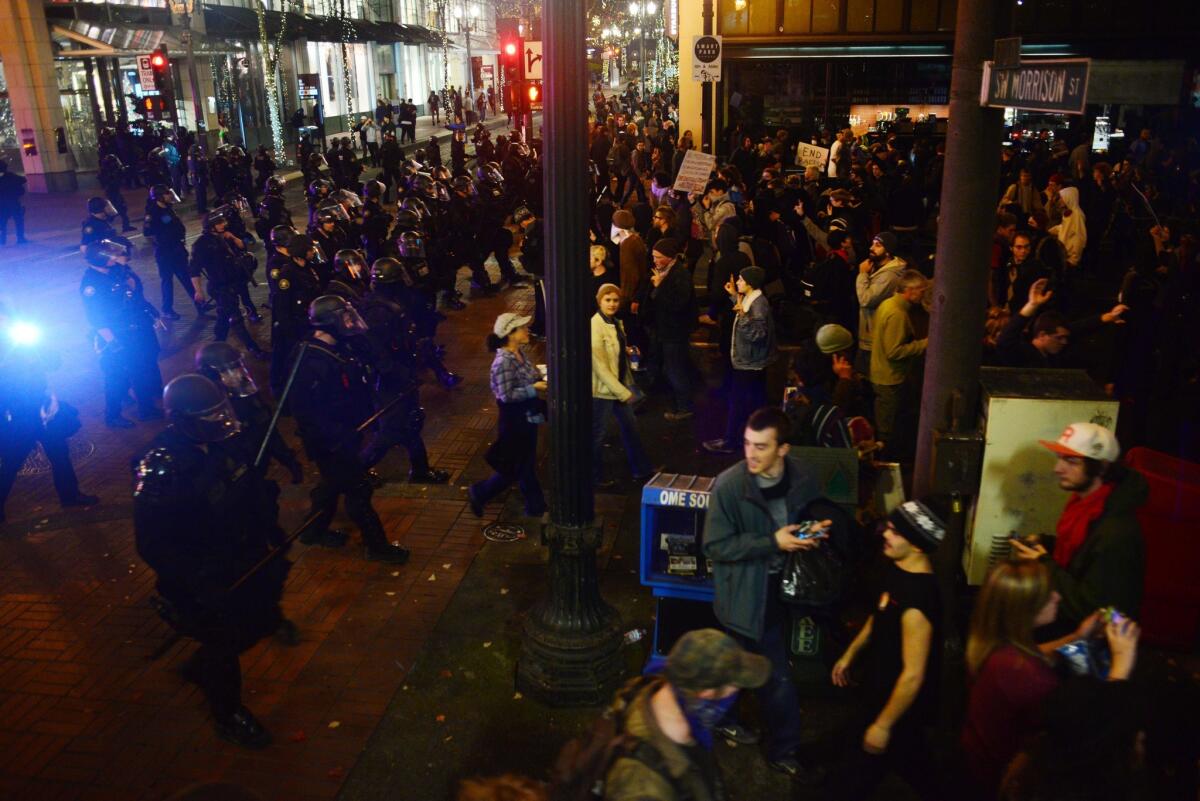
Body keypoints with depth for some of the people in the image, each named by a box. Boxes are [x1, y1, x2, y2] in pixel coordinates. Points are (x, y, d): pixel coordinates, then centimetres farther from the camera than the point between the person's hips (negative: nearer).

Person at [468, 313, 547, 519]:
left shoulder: (520, 353, 3)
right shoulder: (503, 362, -24)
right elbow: (507, 395, -26)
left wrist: (541, 377, -3)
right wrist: (534, 388, -24)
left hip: (528, 416, 9)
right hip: (515, 420, -9)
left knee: (527, 464, 19)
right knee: (514, 468, 4)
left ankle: (535, 506, 31)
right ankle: (479, 494, 23)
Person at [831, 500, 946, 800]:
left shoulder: (917, 599, -35)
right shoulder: (898, 570, -6)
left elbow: (913, 675, -30)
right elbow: (879, 617, 13)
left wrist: (883, 725, -21)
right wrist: (850, 655, 19)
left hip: (901, 704, -9)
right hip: (884, 688, 9)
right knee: (912, 762, 28)